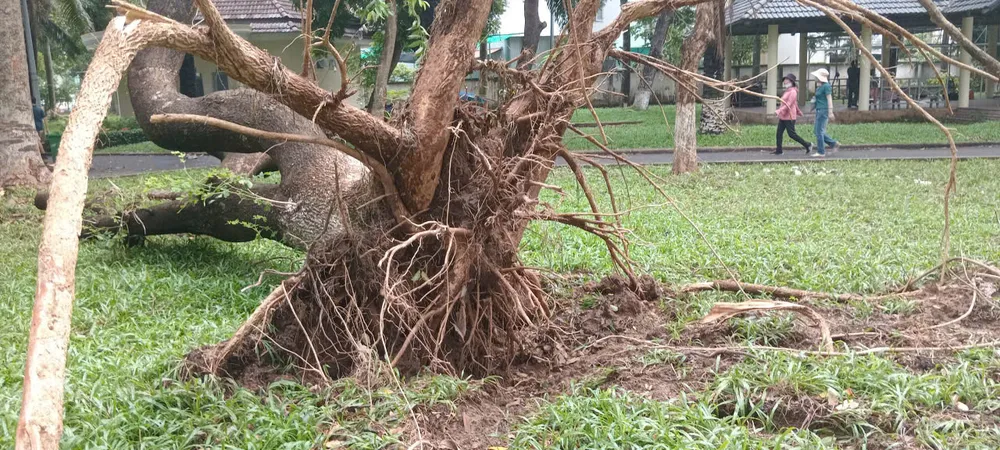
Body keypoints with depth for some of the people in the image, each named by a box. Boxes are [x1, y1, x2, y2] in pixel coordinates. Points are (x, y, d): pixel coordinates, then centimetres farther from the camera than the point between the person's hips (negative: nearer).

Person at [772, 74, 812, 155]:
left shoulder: (793, 92, -14)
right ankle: (778, 150, 8)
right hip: (783, 117, 9)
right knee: (779, 133, 5)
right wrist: (799, 112, 30)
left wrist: (778, 111, -31)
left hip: (789, 117, -9)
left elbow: (788, 104, -23)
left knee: (791, 134, -5)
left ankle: (807, 145, 7)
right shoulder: (787, 91, 15)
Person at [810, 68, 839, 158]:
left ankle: (821, 152, 0)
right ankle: (834, 144, 21)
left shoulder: (826, 86, -13)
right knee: (817, 130, 13)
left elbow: (829, 99, -16)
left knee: (819, 131, -6)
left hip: (823, 110, -10)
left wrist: (830, 112, -19)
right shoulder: (819, 86, 14)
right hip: (819, 110, 10)